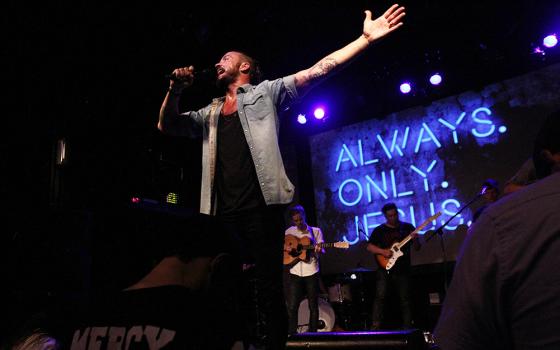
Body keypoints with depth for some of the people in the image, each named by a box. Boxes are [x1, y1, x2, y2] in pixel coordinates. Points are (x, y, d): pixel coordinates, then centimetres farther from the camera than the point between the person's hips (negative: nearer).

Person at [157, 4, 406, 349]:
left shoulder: (266, 92, 10)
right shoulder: (210, 111, 24)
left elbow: (318, 71, 4)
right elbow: (167, 125, 22)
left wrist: (365, 39, -2)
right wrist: (175, 91, 4)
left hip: (260, 207, -5)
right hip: (223, 213, 5)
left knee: (269, 291, -1)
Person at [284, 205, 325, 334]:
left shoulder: (316, 231, 4)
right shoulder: (289, 232, 7)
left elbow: (321, 250, -1)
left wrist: (318, 250, -23)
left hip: (312, 273, -1)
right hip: (294, 273, 1)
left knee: (313, 306, 6)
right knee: (292, 307, -1)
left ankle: (312, 333, 20)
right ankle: (292, 334, 12)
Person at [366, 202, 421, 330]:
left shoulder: (407, 227, 9)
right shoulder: (379, 230, 5)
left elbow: (417, 248, 9)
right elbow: (369, 247, 2)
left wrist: (415, 239, -13)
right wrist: (383, 251, -13)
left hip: (403, 270, 2)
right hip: (385, 269, -1)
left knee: (405, 299, 5)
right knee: (380, 297, -8)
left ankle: (407, 327, 15)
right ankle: (375, 326, -6)